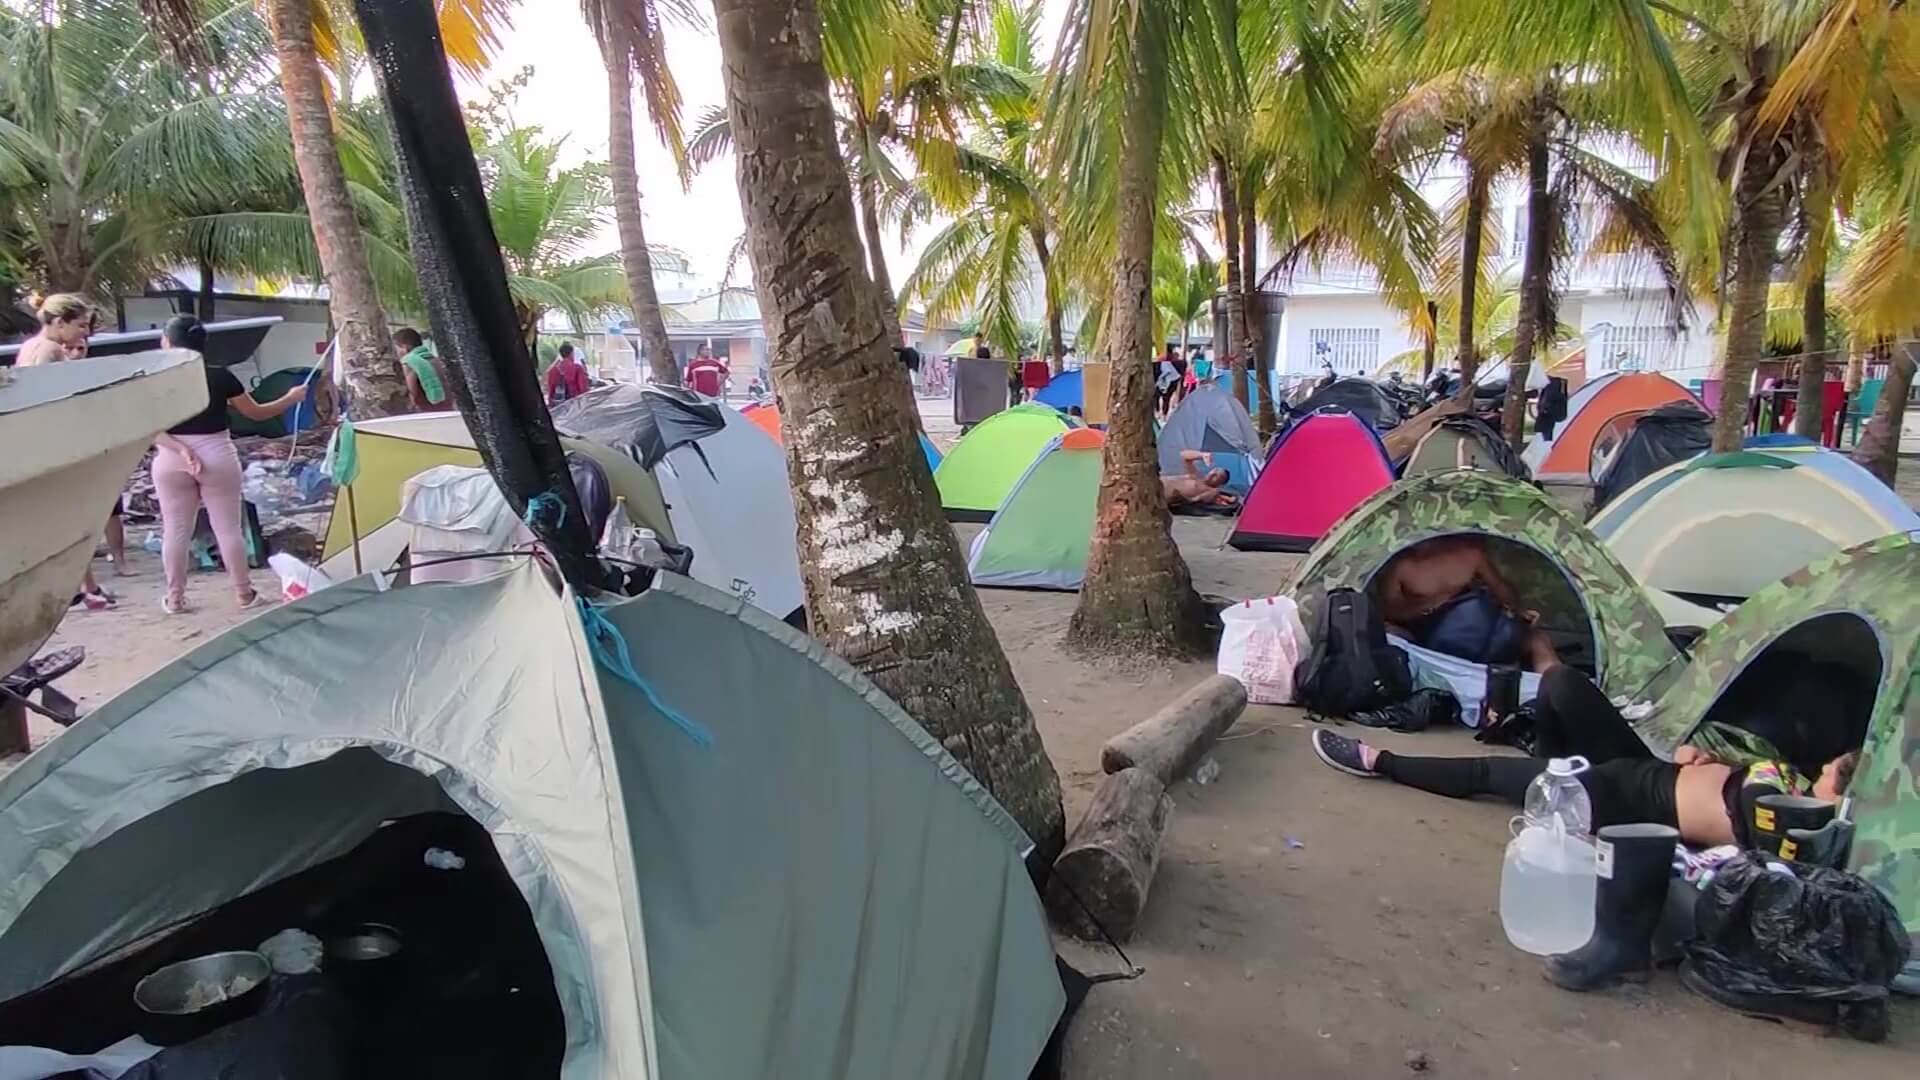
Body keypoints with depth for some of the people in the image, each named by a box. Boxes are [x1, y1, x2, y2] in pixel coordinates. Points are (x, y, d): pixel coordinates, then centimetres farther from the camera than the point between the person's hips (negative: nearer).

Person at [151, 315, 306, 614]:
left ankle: (174, 598, 15)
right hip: (217, 457, -1)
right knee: (228, 527, 6)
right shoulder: (220, 377, -5)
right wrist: (291, 398, 15)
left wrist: (181, 450, -15)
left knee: (175, 530, 8)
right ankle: (244, 593, 12)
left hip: (172, 462, 1)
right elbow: (256, 412, 3)